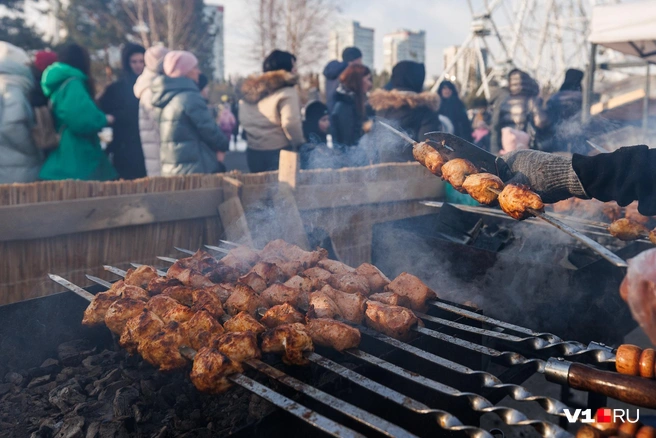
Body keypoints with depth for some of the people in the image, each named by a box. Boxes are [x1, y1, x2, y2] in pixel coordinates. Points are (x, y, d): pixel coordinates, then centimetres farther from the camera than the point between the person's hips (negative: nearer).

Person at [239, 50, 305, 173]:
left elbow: (243, 120, 14)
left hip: (253, 152, 7)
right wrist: (300, 143, -5)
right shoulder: (287, 91, -10)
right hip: (278, 152, -7)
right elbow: (290, 122, -20)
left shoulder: (250, 90, 13)